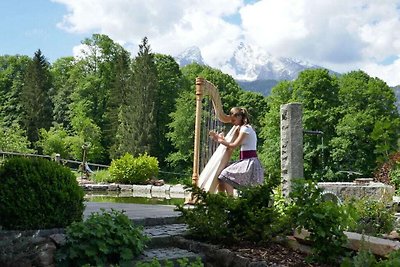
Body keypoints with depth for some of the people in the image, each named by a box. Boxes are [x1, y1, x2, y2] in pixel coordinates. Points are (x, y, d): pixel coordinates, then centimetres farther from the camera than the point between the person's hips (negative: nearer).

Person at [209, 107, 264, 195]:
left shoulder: (245, 128, -11)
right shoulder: (242, 128, 17)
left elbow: (233, 146, -14)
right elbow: (234, 143, 12)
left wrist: (220, 140, -3)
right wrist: (219, 137, 7)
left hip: (249, 162, -10)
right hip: (248, 161, 10)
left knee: (225, 175, -16)